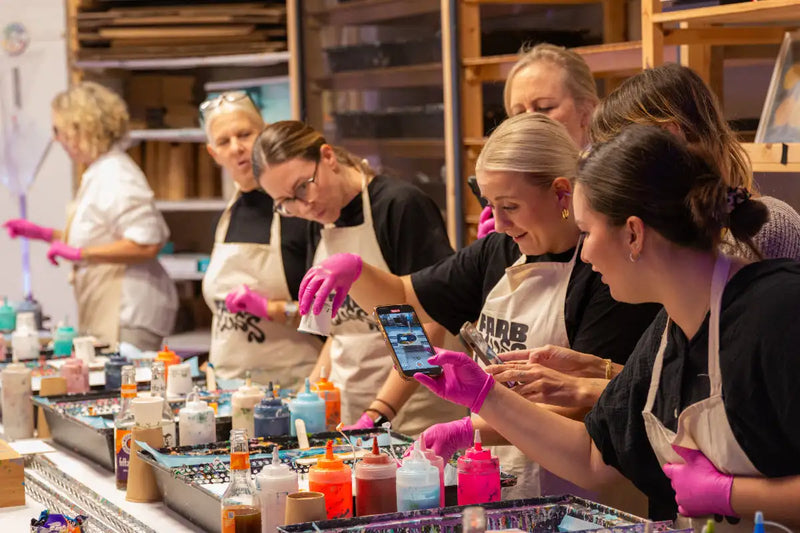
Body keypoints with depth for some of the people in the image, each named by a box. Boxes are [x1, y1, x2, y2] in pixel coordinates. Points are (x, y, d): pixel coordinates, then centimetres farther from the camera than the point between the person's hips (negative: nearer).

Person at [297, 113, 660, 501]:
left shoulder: (607, 273, -11)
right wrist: (353, 269, 2)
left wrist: (472, 430, -22)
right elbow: (403, 299, 23)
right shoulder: (496, 254, 12)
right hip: (494, 477, 6)